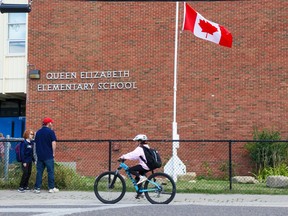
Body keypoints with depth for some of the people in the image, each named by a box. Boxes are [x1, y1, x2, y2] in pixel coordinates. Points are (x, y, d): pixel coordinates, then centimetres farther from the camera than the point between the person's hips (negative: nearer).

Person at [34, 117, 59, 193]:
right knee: (50, 172, 3)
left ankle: (37, 188, 5)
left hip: (39, 155, 5)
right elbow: (53, 143, -12)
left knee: (39, 172, 7)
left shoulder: (38, 132, 11)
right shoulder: (50, 131, -8)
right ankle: (51, 188, 6)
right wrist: (53, 153, -3)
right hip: (48, 156, -5)